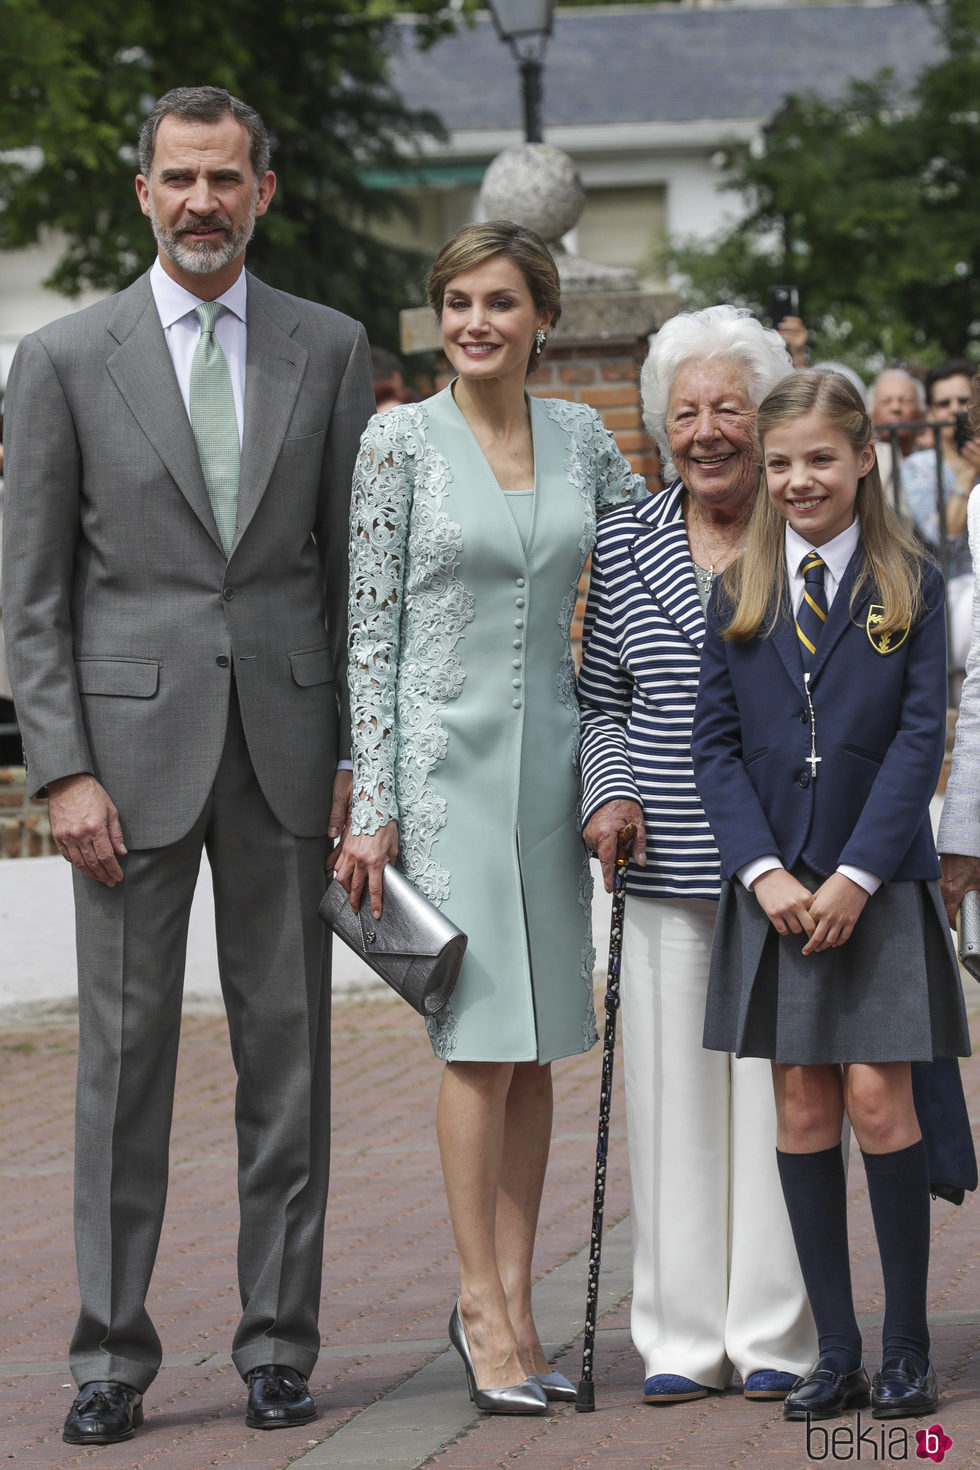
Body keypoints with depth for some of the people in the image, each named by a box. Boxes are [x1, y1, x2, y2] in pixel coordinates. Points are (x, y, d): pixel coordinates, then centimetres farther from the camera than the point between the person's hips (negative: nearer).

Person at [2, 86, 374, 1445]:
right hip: (131, 741, -2)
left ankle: (280, 1343, 13)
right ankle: (113, 1355, 6)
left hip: (284, 741, 2)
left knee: (287, 1047, 5)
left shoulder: (330, 350, 7)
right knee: (124, 1050, 0)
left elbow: (355, 562, 9)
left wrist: (359, 752, 2)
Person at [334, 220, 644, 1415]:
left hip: (551, 755, 4)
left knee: (537, 1044, 5)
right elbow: (369, 631, -5)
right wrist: (371, 806, -9)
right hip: (447, 753, -4)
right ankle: (483, 1302, -1)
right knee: (483, 1030, -8)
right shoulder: (400, 442, -4)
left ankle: (512, 1304, 11)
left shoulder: (580, 439, 8)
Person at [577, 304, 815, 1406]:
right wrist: (610, 793, -4)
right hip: (665, 866, 2)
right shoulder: (625, 546, 8)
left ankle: (775, 1333, 10)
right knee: (672, 1088, 2)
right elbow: (601, 698, 14)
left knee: (781, 1091, 0)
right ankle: (682, 1335, 11)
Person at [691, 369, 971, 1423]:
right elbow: (715, 744, 4)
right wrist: (764, 871, -9)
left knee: (878, 1101, -7)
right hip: (773, 887, 3)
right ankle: (835, 1353, 8)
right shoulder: (739, 596, 8)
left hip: (879, 885, -2)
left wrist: (856, 874, -13)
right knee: (801, 1108, 2)